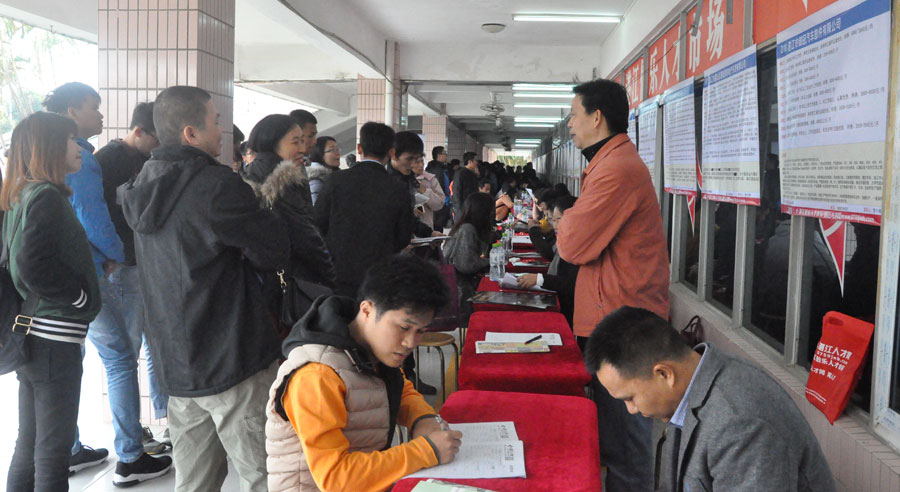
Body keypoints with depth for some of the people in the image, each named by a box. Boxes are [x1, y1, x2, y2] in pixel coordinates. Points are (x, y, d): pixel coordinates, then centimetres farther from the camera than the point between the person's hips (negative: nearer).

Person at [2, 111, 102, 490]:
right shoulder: (47, 196, -16)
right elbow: (35, 268, -25)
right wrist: (84, 298, -12)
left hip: (31, 332, 9)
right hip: (54, 336, -9)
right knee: (53, 450, 0)